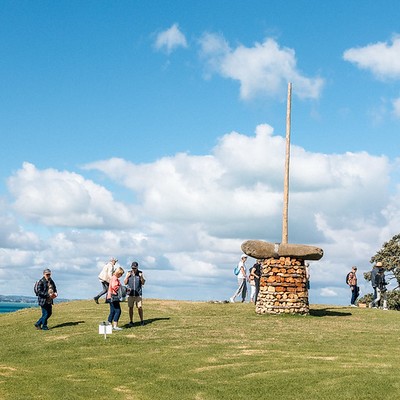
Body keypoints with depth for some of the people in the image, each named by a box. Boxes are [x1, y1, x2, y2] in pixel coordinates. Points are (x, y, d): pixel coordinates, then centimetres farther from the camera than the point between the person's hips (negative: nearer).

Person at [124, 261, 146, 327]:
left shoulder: (140, 273, 2)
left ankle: (142, 321, 5)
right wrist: (127, 277, -10)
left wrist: (141, 277, -16)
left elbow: (143, 283, 1)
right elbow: (125, 283, 5)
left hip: (138, 294, -1)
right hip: (130, 293, 1)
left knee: (139, 307, -6)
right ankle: (131, 321, 10)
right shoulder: (129, 273, 5)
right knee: (130, 307, 2)